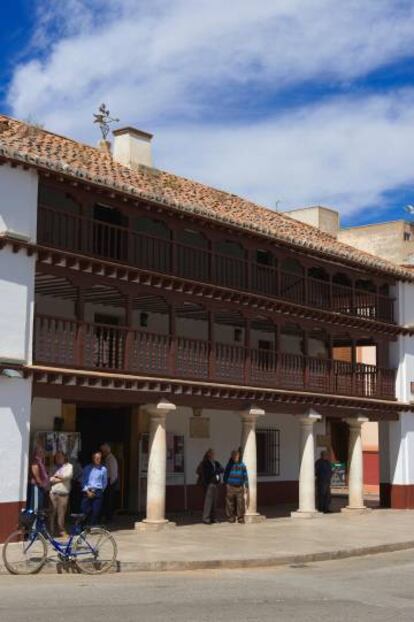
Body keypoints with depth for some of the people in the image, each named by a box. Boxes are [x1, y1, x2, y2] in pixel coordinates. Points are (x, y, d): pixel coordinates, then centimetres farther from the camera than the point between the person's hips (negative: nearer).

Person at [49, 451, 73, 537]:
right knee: (52, 512, -1)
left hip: (63, 493, -2)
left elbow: (68, 476, -6)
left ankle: (61, 530, 3)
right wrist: (61, 479, -7)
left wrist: (57, 476, 5)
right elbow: (51, 480, 5)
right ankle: (51, 530, 5)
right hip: (53, 492, 2)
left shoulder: (69, 466, 11)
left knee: (61, 513, -4)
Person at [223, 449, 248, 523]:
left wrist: (246, 486, 5)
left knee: (240, 503, -4)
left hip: (240, 487, 1)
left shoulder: (242, 465, 5)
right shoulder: (229, 465, 4)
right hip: (230, 486, -1)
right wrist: (226, 484, 0)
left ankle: (240, 518, 3)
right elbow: (225, 475, 8)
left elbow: (245, 476, 8)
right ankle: (231, 518, 8)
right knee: (230, 503, 0)